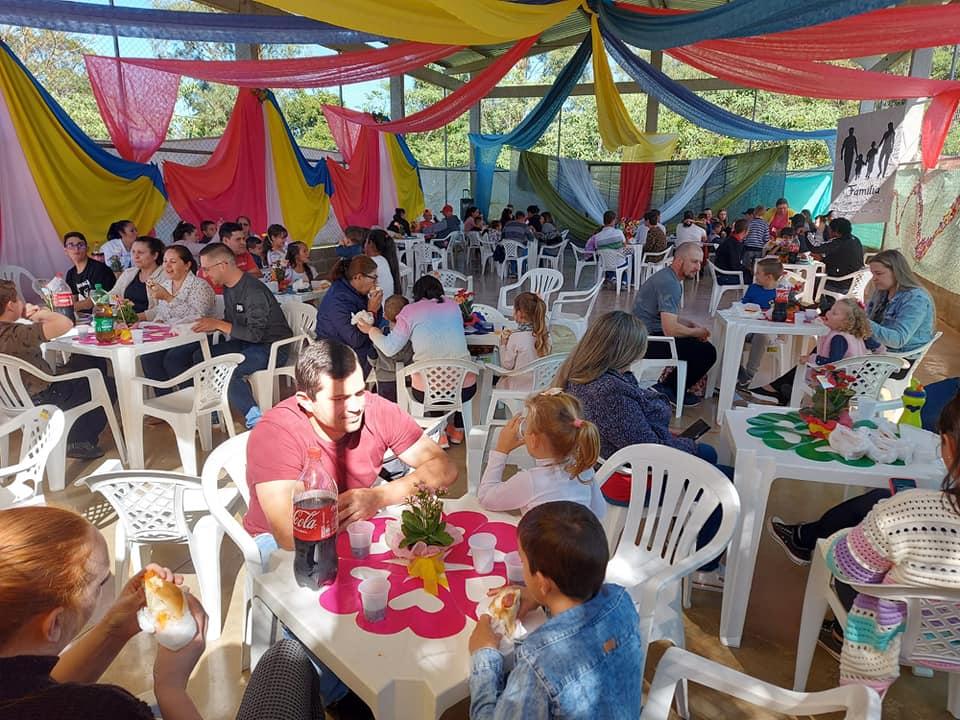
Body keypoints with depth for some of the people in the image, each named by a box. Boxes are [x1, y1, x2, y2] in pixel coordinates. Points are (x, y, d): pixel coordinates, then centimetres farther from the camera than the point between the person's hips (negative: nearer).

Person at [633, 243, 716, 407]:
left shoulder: (667, 276, 14)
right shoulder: (670, 283, -19)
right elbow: (670, 330, -25)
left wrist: (691, 324, 9)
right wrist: (698, 332, -7)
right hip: (648, 342, -11)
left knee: (699, 343, 14)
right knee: (707, 352, -14)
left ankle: (668, 386, 14)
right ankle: (669, 390, 2)